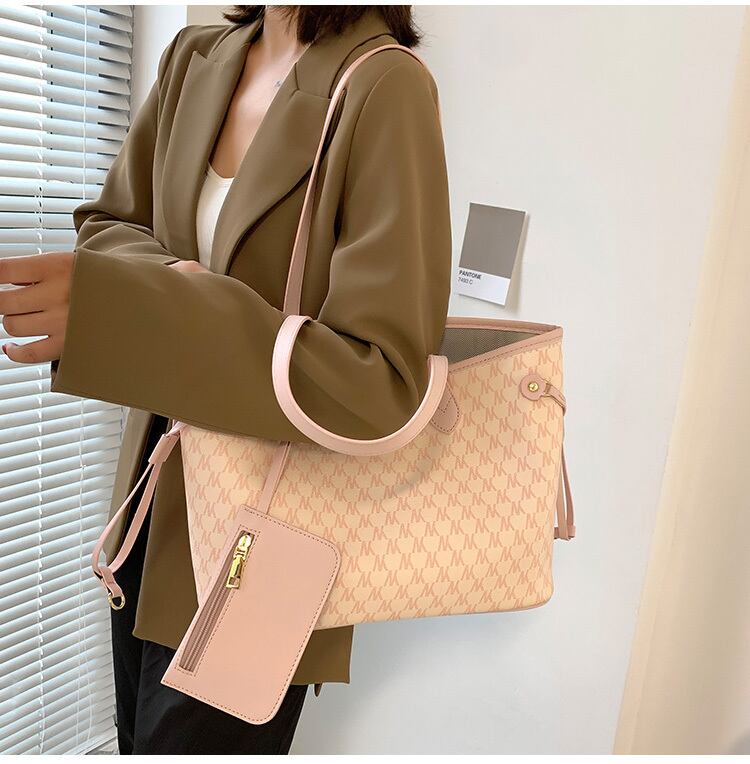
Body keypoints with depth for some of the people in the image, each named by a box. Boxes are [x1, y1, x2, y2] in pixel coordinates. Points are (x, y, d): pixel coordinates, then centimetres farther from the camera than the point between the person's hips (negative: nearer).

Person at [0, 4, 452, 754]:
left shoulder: (385, 85, -18)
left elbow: (380, 382, -24)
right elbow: (107, 223, 10)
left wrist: (121, 310, -31)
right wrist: (168, 285, -15)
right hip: (154, 498, 7)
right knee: (135, 738, 23)